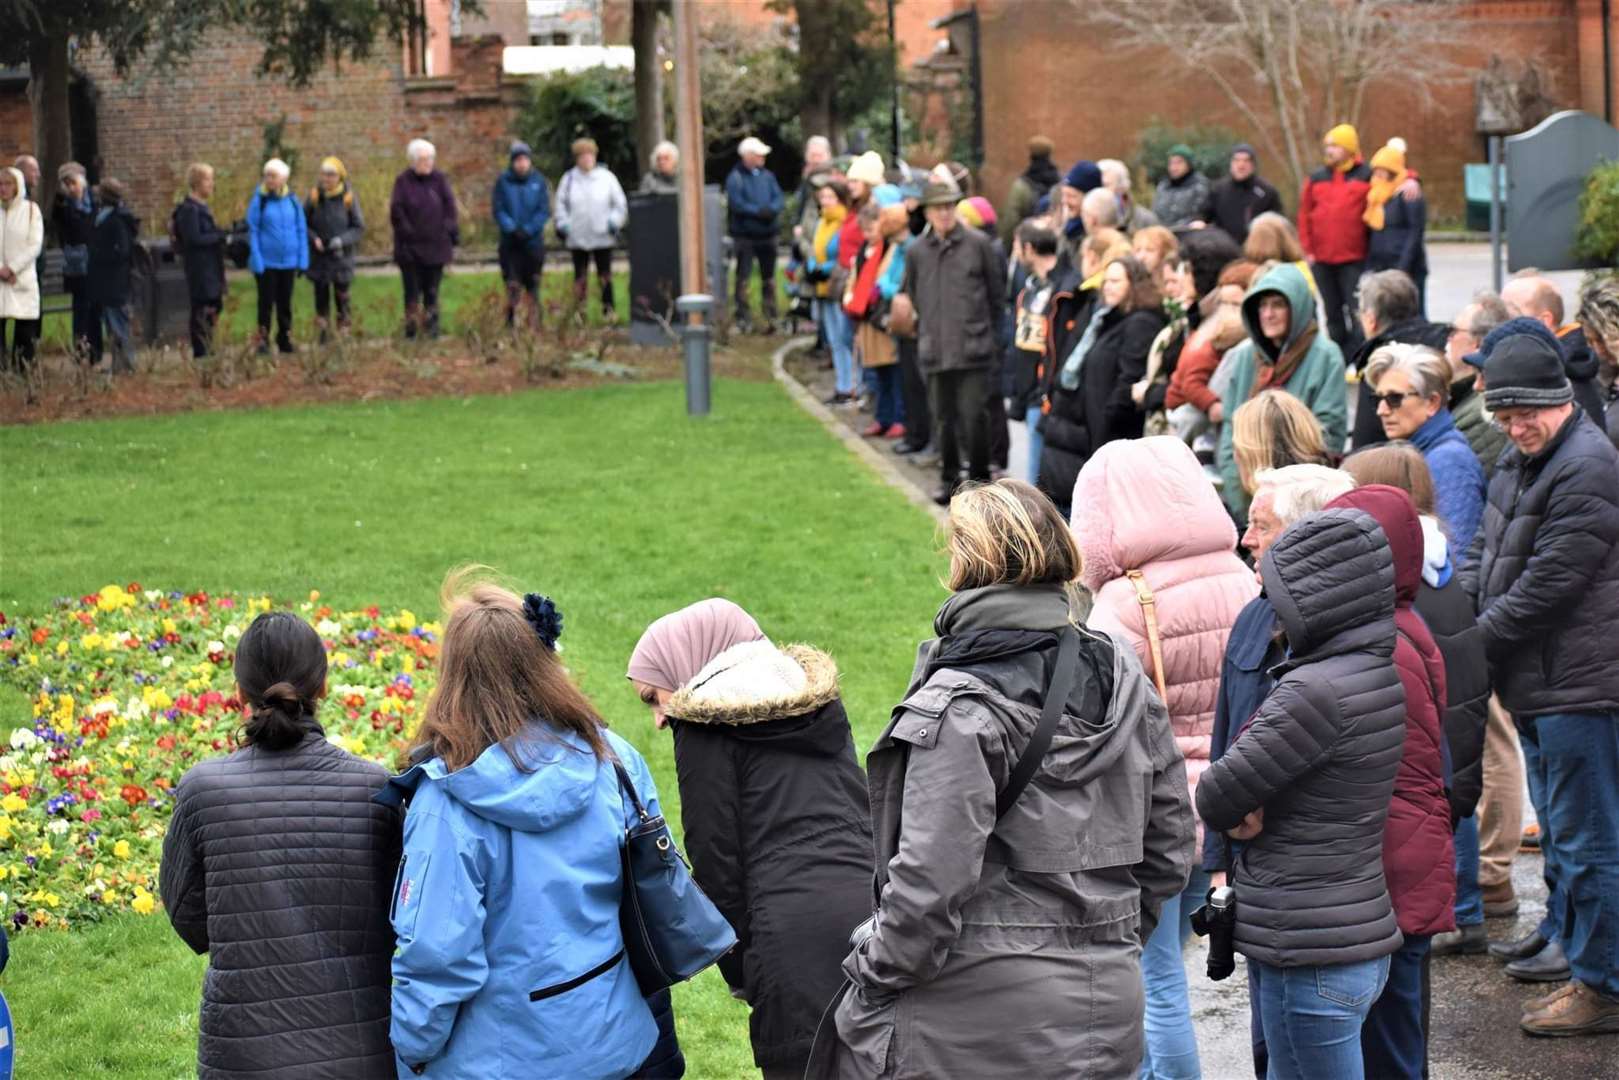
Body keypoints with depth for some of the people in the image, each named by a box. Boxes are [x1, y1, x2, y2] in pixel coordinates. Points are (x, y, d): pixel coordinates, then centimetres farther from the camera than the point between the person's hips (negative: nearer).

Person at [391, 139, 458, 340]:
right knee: (412, 291, 1)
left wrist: (452, 236, -2)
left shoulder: (440, 180, 4)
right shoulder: (403, 181, -1)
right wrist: (406, 231, -10)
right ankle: (410, 331, 7)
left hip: (435, 246, 1)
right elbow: (396, 210, -4)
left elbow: (450, 208, 4)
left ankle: (432, 329, 11)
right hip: (410, 247, -1)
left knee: (432, 291, 4)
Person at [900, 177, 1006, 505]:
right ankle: (949, 478, 21)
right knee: (943, 418, 9)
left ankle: (979, 477, 8)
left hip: (973, 347, -3)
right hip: (935, 348, 3)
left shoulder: (978, 244, -3)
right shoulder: (916, 251, 5)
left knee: (974, 415, -6)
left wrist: (987, 329, 7)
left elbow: (997, 290, 4)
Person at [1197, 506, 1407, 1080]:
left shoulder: (1317, 690, -23)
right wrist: (1251, 808, -6)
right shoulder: (1378, 671, 8)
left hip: (1311, 959, -9)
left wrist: (1233, 813, 5)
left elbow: (1216, 795, -15)